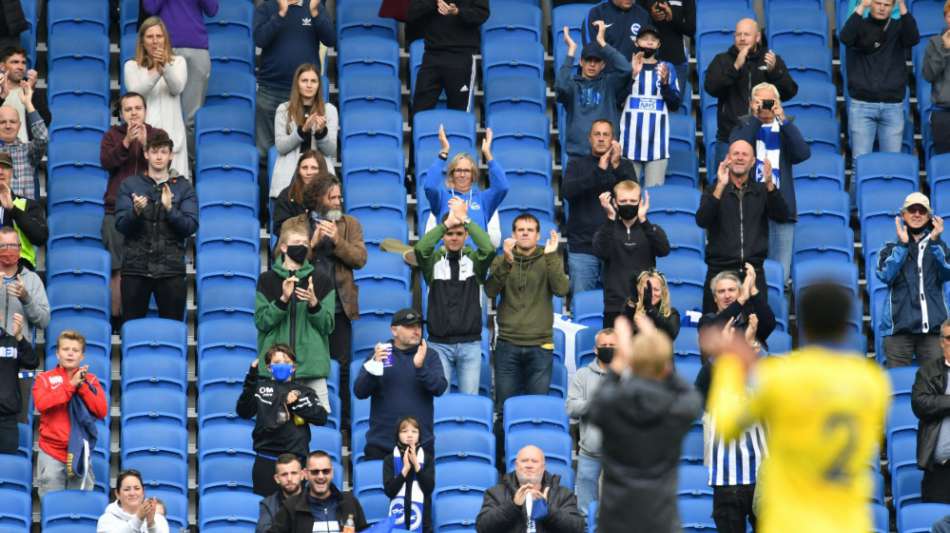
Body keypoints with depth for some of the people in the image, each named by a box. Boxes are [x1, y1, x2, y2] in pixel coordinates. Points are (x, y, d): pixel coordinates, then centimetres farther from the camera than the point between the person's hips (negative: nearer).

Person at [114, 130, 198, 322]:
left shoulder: (183, 187, 8)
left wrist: (169, 209, -17)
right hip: (136, 268, 0)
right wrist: (136, 212, -19)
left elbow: (190, 227, -1)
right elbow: (121, 226, 1)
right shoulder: (130, 185, 9)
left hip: (170, 269, 0)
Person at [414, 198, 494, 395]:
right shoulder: (434, 260, 4)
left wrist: (465, 219, -17)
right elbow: (420, 248, -18)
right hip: (439, 343, 0)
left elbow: (489, 249, -17)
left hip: (470, 343, 0)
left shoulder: (474, 260, 4)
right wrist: (447, 222, -20)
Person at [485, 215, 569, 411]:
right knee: (504, 407, 1)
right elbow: (490, 291, -8)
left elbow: (561, 289, -10)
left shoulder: (549, 261, 6)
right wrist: (506, 262, -19)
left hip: (540, 345, 0)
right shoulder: (501, 261, 8)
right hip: (507, 343, 0)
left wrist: (551, 256, -16)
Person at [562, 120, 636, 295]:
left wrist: (617, 167, -16)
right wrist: (599, 170, -17)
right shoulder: (577, 164, 10)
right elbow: (567, 191, -8)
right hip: (582, 245, 0)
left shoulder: (624, 165, 11)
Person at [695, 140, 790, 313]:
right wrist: (721, 187, -21)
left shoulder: (762, 191, 11)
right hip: (720, 271, -1)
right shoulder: (713, 191, 7)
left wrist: (770, 184, -19)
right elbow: (702, 221, -9)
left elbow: (782, 217, -4)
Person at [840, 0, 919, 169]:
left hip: (893, 106, 1)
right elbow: (844, 38, -18)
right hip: (861, 105, -1)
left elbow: (914, 39, -15)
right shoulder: (860, 26, 4)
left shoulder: (898, 28, 7)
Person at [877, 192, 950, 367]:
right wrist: (902, 245, -12)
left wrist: (935, 241, -14)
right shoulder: (892, 248, 11)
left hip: (933, 327, 1)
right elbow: (884, 275, -7)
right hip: (899, 327, -1)